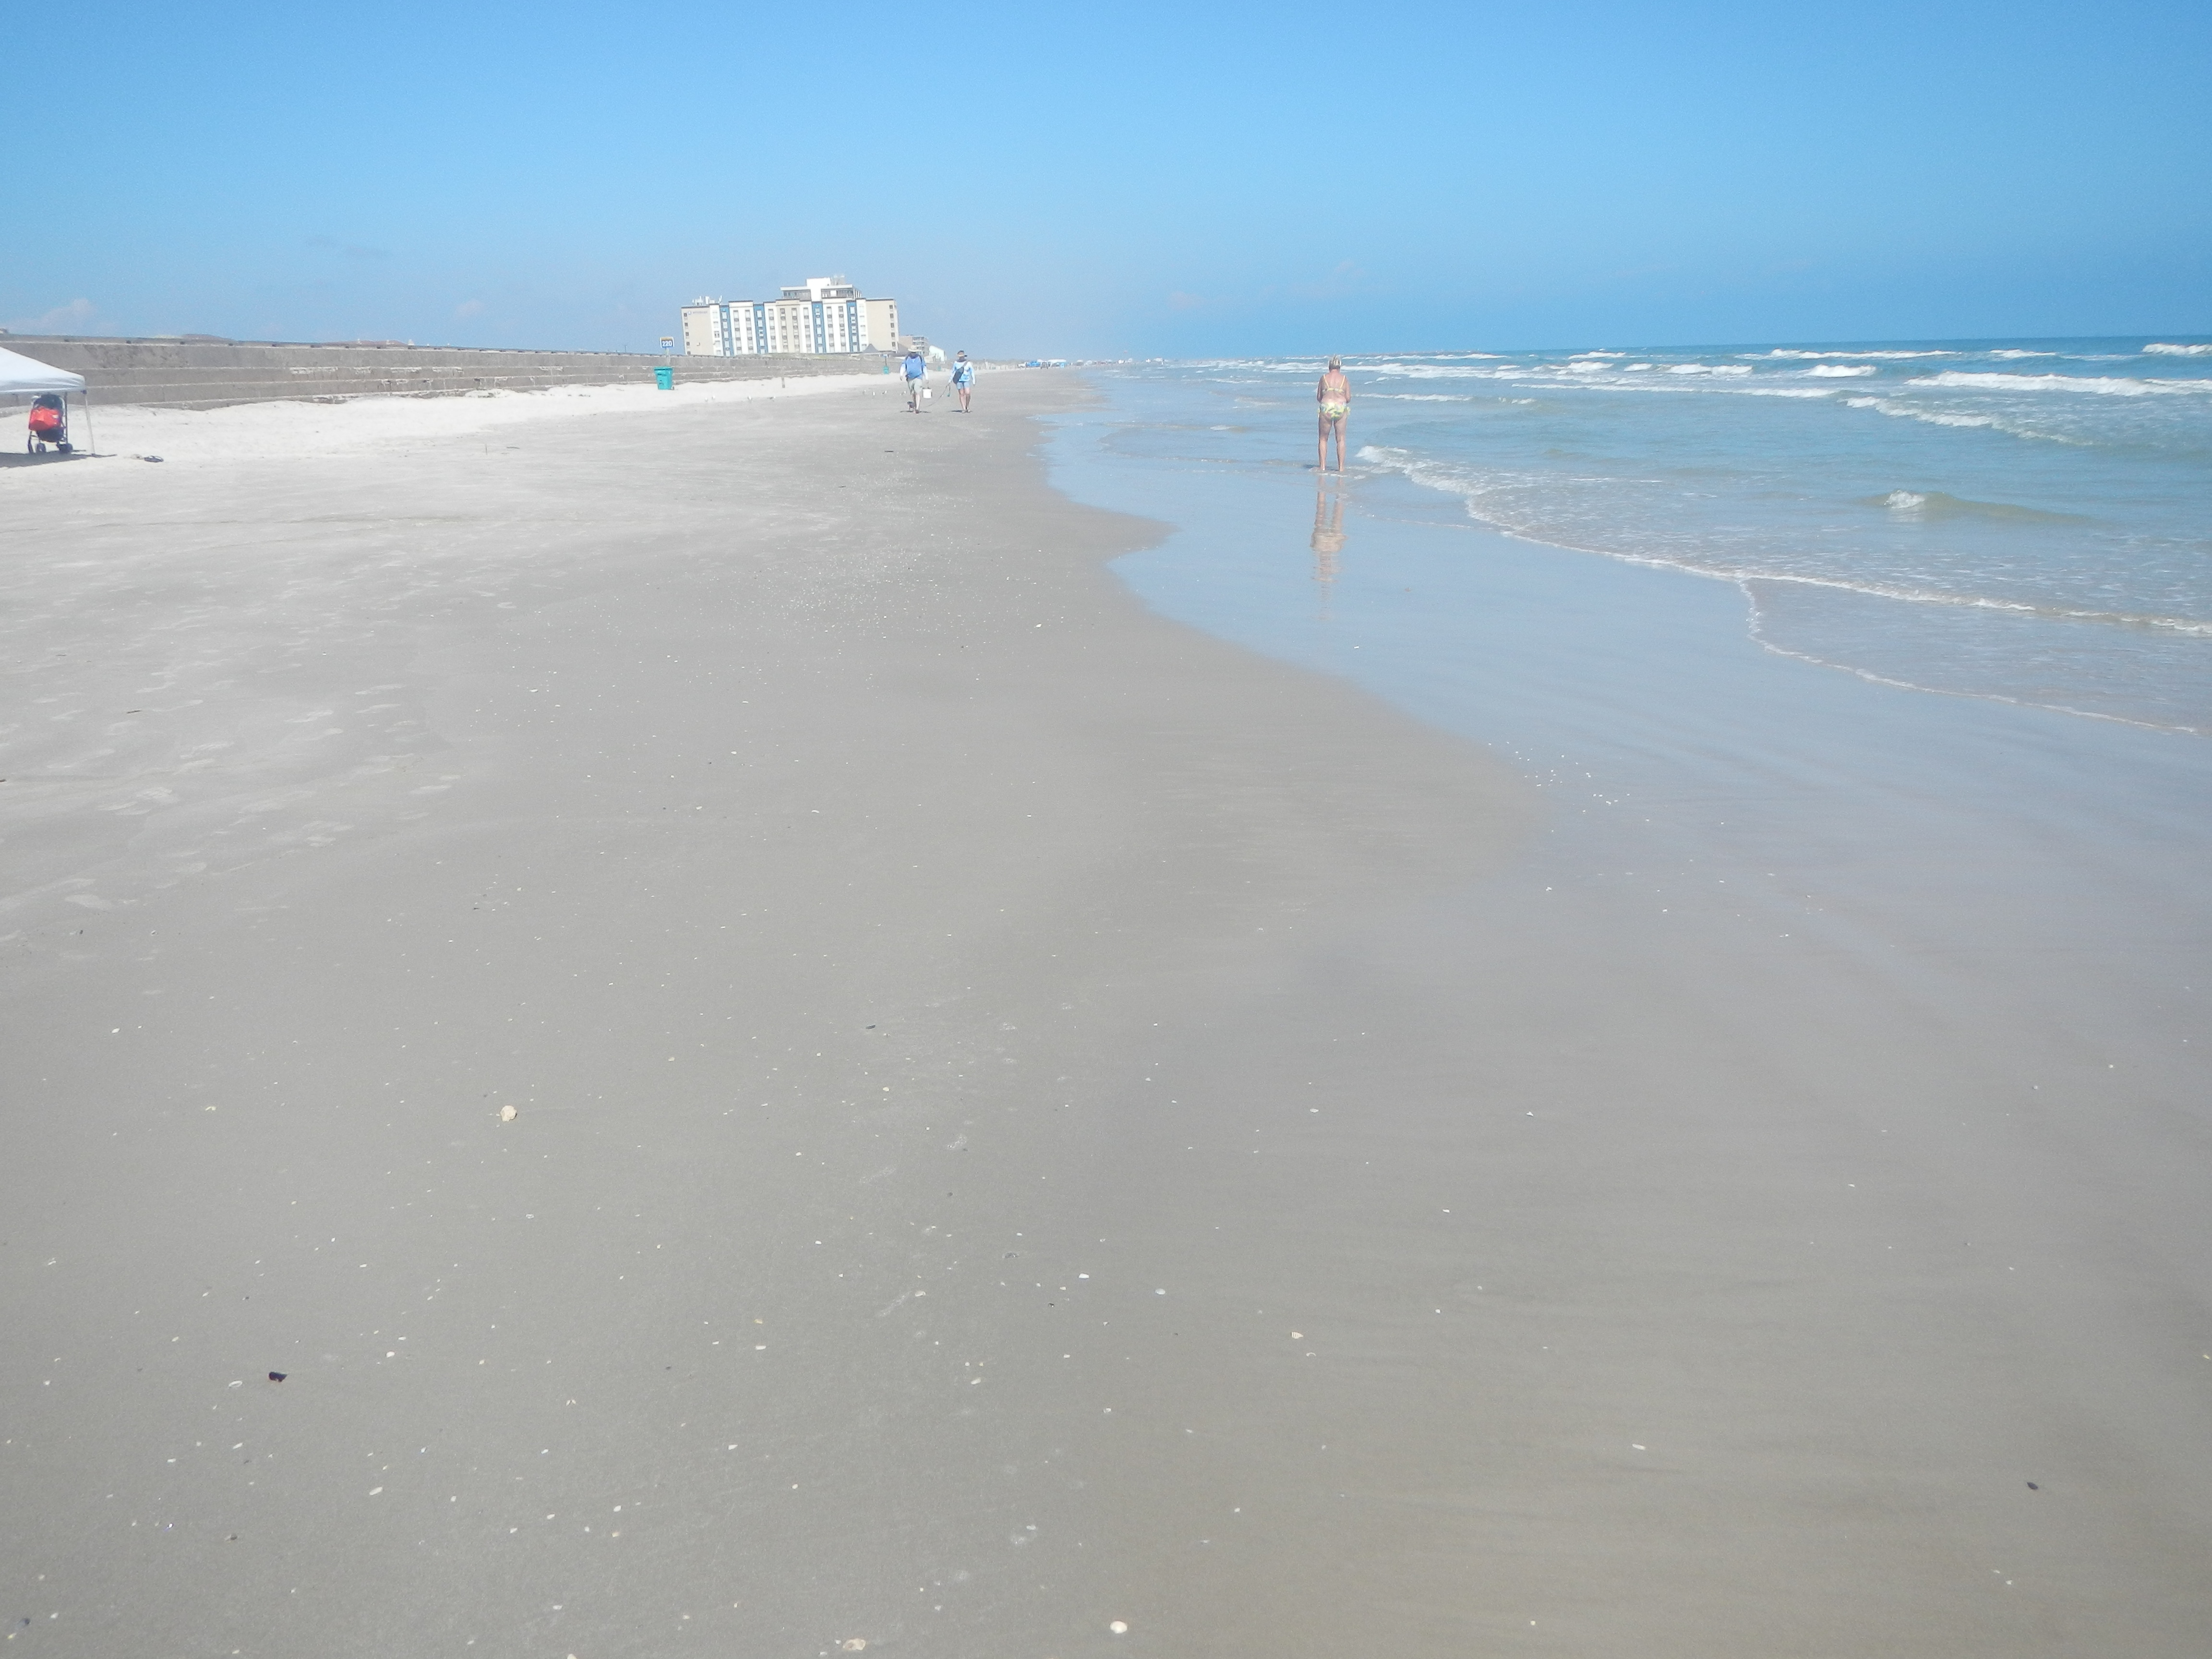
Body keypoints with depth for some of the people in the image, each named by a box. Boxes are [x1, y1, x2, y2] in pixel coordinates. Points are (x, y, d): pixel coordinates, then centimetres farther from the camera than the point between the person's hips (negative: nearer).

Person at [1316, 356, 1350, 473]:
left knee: (1323, 439, 9)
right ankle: (1341, 467, 6)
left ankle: (1322, 466, 4)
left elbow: (1319, 398, 9)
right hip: (1341, 408, 1)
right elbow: (1348, 399, 4)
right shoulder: (1344, 379, 7)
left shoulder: (1324, 378, 7)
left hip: (1326, 408, -1)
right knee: (1341, 440, 8)